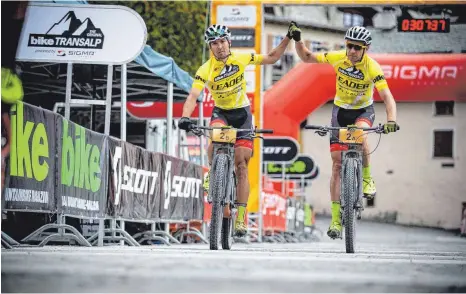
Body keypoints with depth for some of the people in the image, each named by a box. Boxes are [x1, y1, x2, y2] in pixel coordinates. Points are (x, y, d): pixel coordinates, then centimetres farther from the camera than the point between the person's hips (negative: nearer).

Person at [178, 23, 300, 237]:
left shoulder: (240, 59, -13)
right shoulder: (205, 70, -18)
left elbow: (272, 58, -1)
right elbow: (193, 96, -28)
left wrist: (288, 38, -10)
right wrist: (185, 117, -45)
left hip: (242, 114, 1)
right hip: (220, 112, -1)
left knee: (241, 167, -6)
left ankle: (241, 217, -4)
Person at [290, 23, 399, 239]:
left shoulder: (372, 68, -25)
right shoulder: (338, 58, -17)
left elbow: (387, 97, -32)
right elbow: (306, 57, -6)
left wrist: (391, 120, -48)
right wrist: (297, 40, -22)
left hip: (363, 111, -2)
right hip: (340, 110, 2)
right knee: (337, 164, -4)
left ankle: (367, 178, -13)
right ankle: (335, 219, 0)